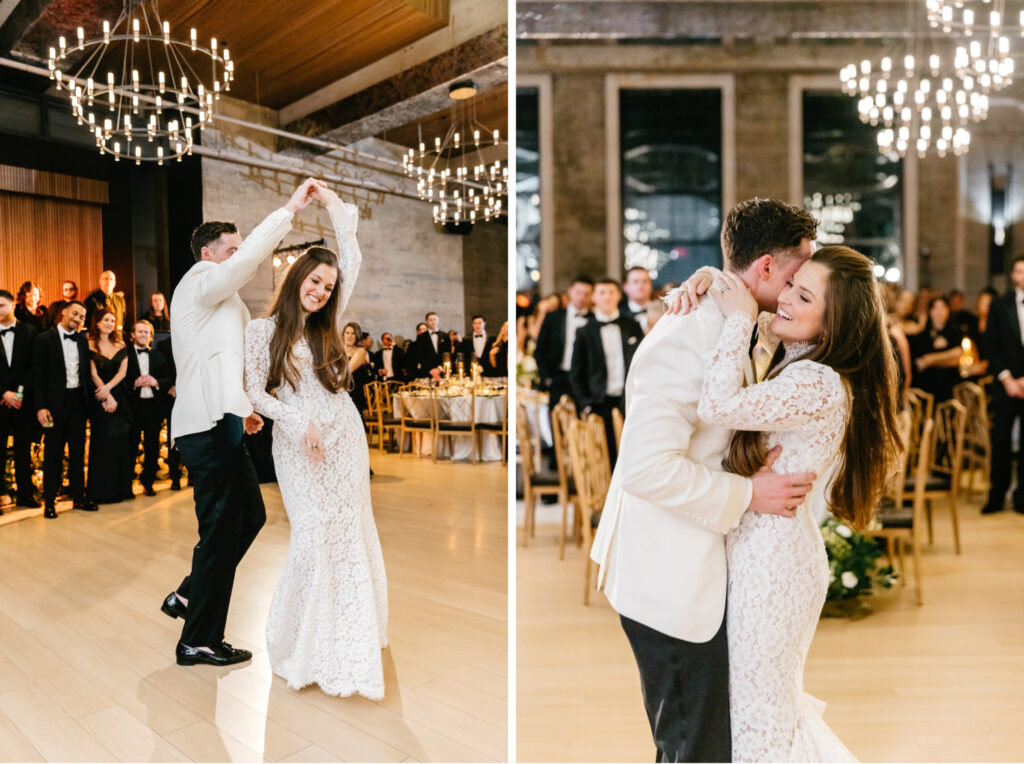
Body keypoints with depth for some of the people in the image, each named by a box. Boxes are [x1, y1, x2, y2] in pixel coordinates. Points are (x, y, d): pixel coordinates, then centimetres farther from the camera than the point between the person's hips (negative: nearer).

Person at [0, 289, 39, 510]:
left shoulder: (30, 332, 3)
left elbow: (35, 367, -1)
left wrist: (21, 392, -9)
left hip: (23, 400, 0)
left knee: (24, 450, 7)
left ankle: (25, 494, 14)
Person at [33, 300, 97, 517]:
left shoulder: (83, 340, 9)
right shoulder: (44, 339, -3)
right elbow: (38, 375, -6)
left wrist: (90, 398, 1)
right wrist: (40, 406, -12)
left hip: (78, 401, 4)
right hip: (56, 402, -4)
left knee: (78, 451, 10)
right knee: (53, 453, 3)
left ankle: (78, 497, 19)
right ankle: (49, 501, 13)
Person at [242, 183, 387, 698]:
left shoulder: (326, 325, 7)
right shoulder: (262, 331, 0)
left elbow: (352, 260, 5)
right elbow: (256, 393, -2)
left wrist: (333, 203, 6)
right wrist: (299, 423, -14)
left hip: (345, 438, 3)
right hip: (297, 446, -3)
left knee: (351, 532, 7)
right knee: (312, 535, -6)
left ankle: (352, 629, 24)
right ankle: (300, 640, 13)